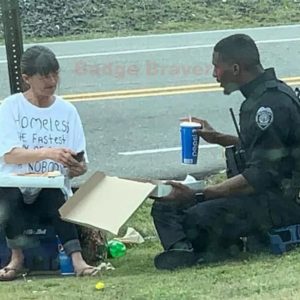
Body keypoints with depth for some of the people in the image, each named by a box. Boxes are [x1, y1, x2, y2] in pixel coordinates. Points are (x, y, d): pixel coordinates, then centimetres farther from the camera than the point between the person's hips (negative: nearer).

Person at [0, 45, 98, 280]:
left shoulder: (67, 111, 9)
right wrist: (48, 153, -29)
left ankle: (76, 259, -37)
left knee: (56, 198, -33)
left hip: (51, 190, 1)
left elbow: (79, 163, 7)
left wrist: (78, 168, -19)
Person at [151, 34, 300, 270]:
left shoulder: (273, 103, -20)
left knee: (201, 216, -31)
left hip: (281, 199, -10)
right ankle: (181, 249, -23)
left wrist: (198, 195, -27)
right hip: (262, 193, 10)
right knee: (165, 206, 3)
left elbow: (262, 176, -25)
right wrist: (216, 138, 19)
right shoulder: (259, 97, 12)